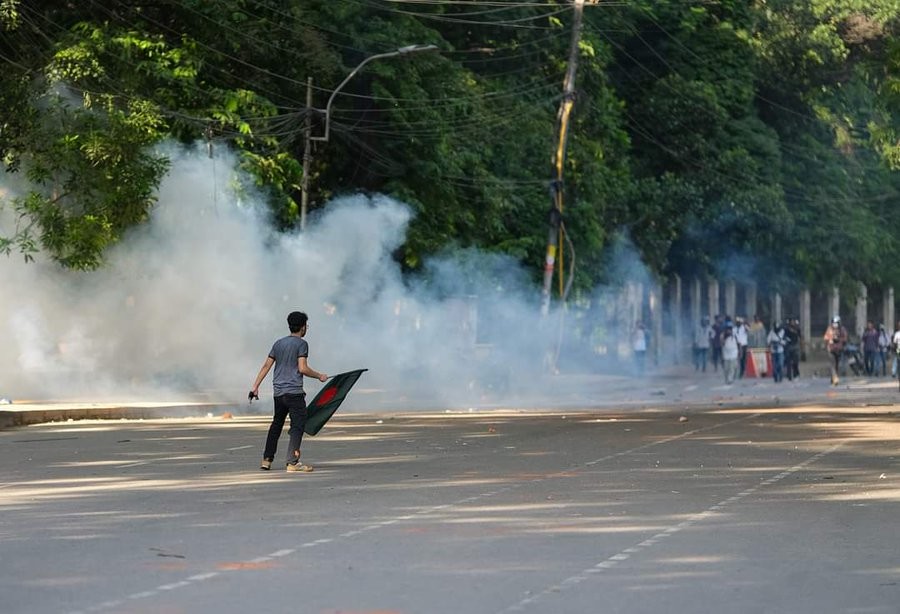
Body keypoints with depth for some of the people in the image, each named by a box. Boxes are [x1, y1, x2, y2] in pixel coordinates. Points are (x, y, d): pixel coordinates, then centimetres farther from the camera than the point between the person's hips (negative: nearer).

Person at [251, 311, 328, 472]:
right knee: (297, 425, -6)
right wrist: (319, 376, 1)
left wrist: (255, 386, 12)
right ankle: (292, 462, -13)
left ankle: (266, 460, 18)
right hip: (294, 392, -7)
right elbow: (302, 368, -14)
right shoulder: (301, 344, -5)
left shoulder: (278, 343, 15)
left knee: (276, 424, 18)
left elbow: (266, 366, 12)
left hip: (278, 392, 7)